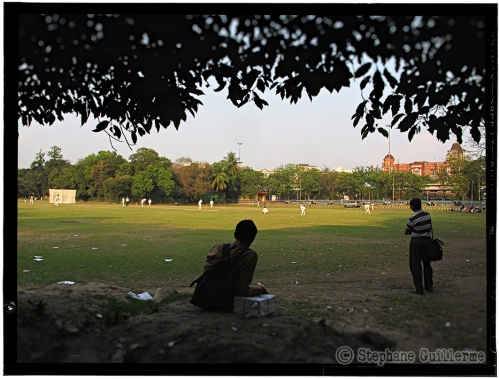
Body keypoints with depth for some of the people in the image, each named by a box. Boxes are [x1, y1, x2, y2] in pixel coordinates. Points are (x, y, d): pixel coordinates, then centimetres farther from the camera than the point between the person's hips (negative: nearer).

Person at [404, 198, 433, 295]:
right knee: (427, 264, 18)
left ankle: (419, 289, 4)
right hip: (426, 240, 6)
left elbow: (406, 232, -7)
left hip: (416, 242, -6)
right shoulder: (428, 215, 1)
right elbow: (429, 228, 11)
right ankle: (429, 286, 29)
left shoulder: (412, 219, -18)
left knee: (415, 265, 3)